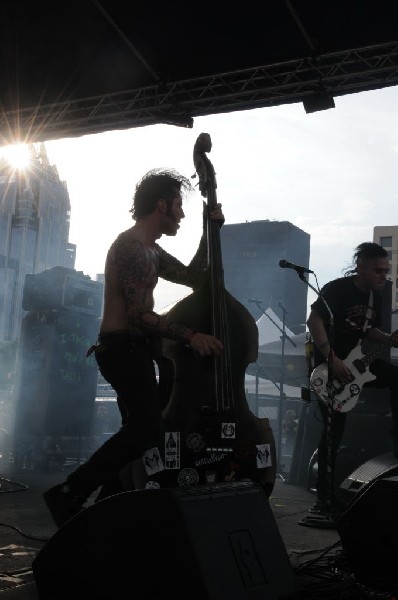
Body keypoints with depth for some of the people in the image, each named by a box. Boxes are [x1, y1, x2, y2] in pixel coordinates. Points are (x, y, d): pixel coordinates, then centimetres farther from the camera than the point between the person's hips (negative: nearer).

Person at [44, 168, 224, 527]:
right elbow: (139, 314, -22)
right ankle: (69, 493, -14)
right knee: (147, 430, -20)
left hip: (131, 349, 11)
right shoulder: (132, 246, -15)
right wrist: (190, 336, -25)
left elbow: (193, 278, 16)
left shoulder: (149, 249, 18)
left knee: (140, 429, 16)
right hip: (124, 348, -11)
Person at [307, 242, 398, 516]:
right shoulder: (336, 289, -18)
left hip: (357, 359, 7)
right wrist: (333, 360, -29)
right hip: (329, 363, -7)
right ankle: (326, 498, -1)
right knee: (334, 430, -9)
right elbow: (314, 321, -23)